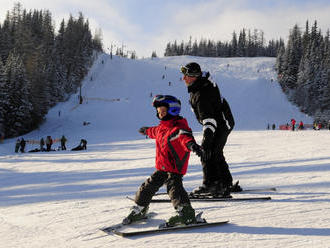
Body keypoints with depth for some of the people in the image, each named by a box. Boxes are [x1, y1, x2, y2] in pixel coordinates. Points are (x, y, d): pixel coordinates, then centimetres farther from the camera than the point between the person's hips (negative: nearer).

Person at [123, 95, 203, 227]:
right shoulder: (161, 128, 11)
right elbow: (155, 132, 36)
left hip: (174, 168, -8)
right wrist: (147, 131, 58)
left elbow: (185, 137, -38)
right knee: (148, 186, 13)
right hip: (161, 168, 9)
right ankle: (139, 210, 30)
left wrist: (191, 144, -61)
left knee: (174, 188, -22)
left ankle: (186, 213, -20)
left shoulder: (178, 128, -16)